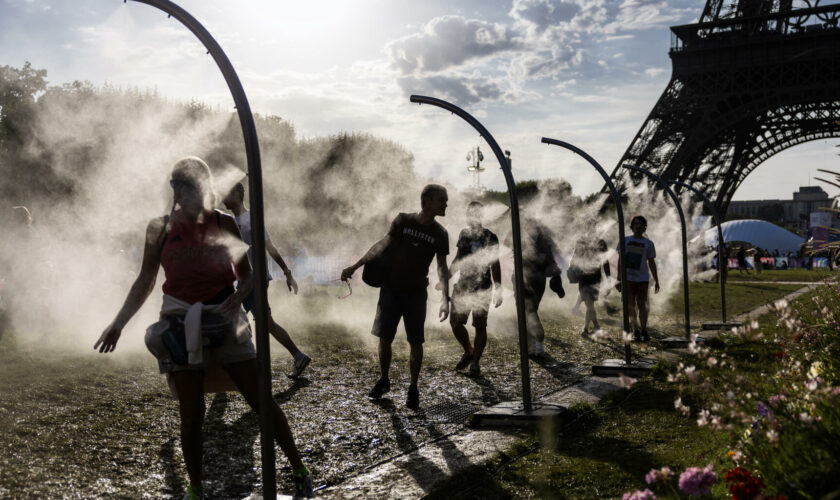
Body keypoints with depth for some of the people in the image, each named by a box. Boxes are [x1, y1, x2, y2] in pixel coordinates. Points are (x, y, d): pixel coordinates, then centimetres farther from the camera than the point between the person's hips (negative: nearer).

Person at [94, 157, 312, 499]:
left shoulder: (224, 224, -1)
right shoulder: (161, 228, -1)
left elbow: (247, 274, 7)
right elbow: (145, 282, 7)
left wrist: (237, 298, -13)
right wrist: (118, 324, 4)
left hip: (225, 325, 1)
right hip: (181, 329, 0)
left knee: (262, 402, 1)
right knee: (191, 416, 0)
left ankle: (299, 471, 15)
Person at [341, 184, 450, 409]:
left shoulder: (440, 234, -4)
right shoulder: (403, 221, -5)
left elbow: (442, 267, -2)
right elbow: (383, 244, 1)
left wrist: (445, 299, -14)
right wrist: (355, 266, -1)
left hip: (416, 295, 0)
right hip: (390, 290, 0)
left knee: (416, 343, 0)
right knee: (384, 339, 6)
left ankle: (413, 388, 16)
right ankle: (383, 380, 27)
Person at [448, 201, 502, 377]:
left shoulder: (490, 237, -3)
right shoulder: (464, 234, 10)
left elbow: (495, 265, -2)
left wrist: (498, 291, -7)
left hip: (482, 288, -5)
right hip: (462, 285, 5)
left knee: (480, 325, -3)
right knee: (455, 322, 5)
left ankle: (475, 362, 7)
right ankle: (468, 351, 27)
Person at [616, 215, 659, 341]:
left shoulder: (648, 243, 8)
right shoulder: (625, 240, 9)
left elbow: (652, 263, 11)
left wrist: (656, 281, 7)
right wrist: (619, 278, 6)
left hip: (643, 279, -1)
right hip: (628, 278, 1)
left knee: (642, 305, -4)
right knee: (630, 306, 1)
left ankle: (644, 331, 6)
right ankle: (636, 331, 10)